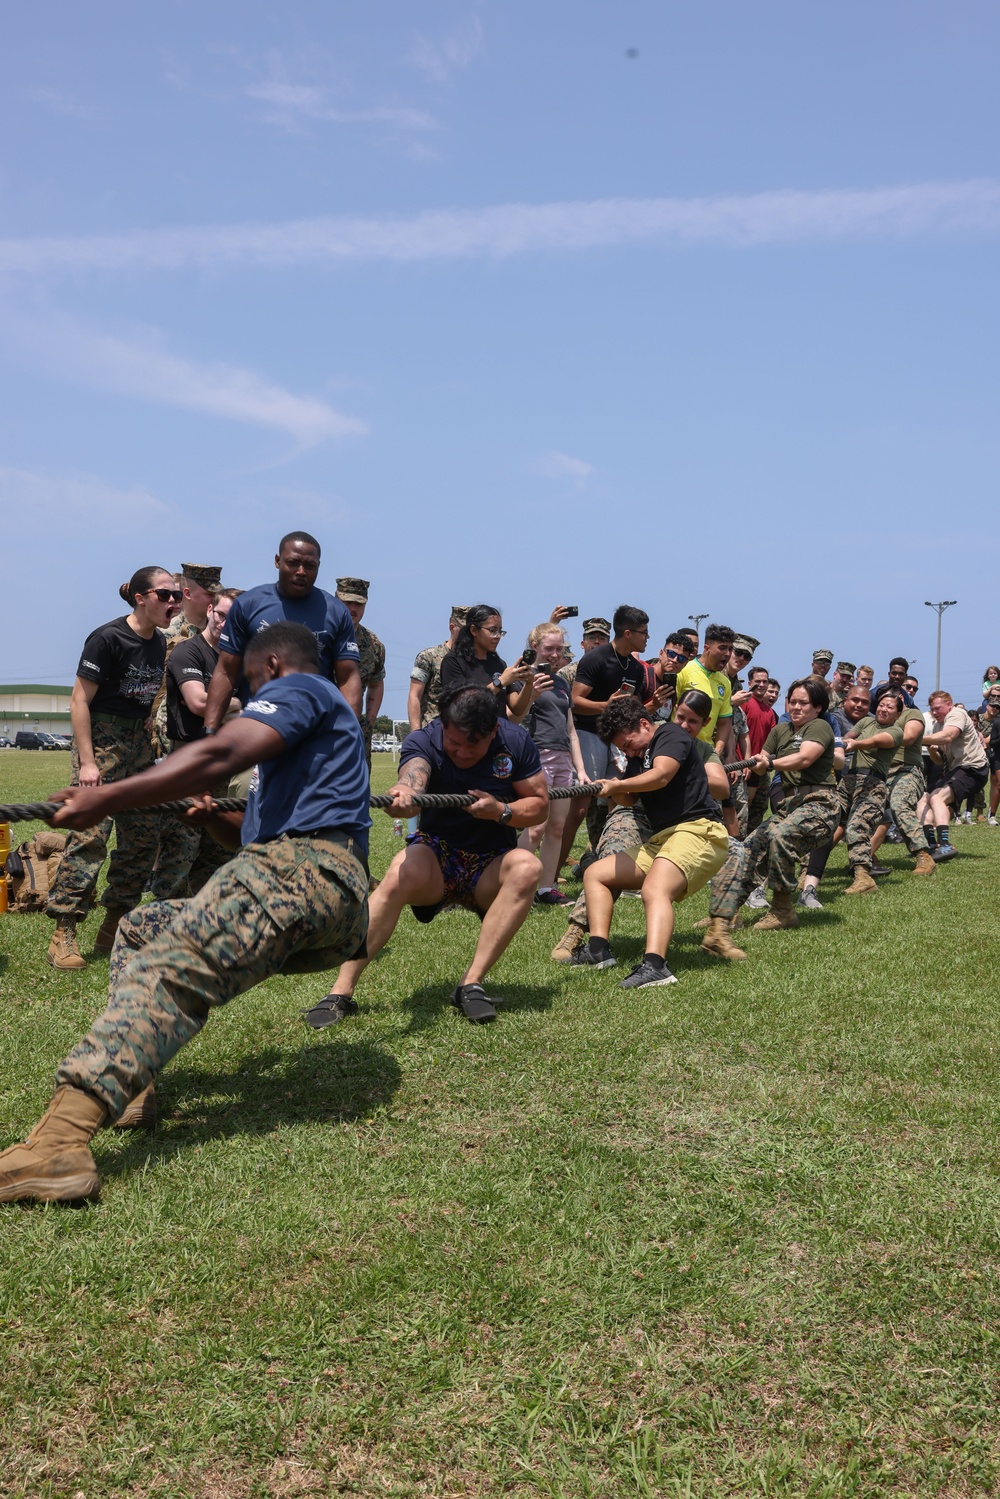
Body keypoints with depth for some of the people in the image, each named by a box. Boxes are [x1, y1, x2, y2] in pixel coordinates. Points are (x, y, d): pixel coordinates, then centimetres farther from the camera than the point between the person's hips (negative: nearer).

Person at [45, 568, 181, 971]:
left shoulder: (160, 643, 7)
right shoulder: (107, 638, -14)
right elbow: (80, 701, -14)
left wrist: (149, 732, 12)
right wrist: (86, 762, -18)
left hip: (138, 741, 8)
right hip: (101, 738, -7)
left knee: (143, 836, 4)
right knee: (90, 834, -15)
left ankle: (113, 929, 15)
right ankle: (64, 934, -10)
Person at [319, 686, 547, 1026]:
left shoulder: (515, 741, -6)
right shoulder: (423, 741, -13)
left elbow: (540, 805, 0)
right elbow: (413, 775, -37)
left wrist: (501, 812, -20)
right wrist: (404, 794, -61)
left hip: (491, 867, 2)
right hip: (436, 856, -2)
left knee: (526, 867, -33)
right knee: (401, 874, -35)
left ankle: (471, 983, -30)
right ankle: (342, 991, -30)